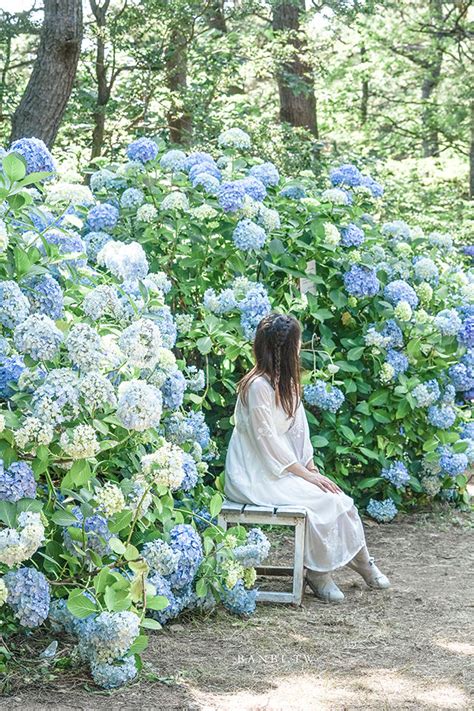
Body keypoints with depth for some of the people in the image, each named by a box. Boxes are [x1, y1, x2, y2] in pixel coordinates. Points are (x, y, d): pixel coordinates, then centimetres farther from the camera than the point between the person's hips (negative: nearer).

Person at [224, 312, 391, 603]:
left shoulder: (286, 382, 9)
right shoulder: (258, 386, -20)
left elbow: (299, 428, 10)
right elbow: (268, 442, -20)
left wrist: (312, 469, -2)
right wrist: (306, 475, -16)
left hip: (283, 469, 8)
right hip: (256, 477, -8)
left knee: (338, 499, -9)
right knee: (321, 501, -20)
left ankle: (362, 562, 1)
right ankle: (318, 573, -5)